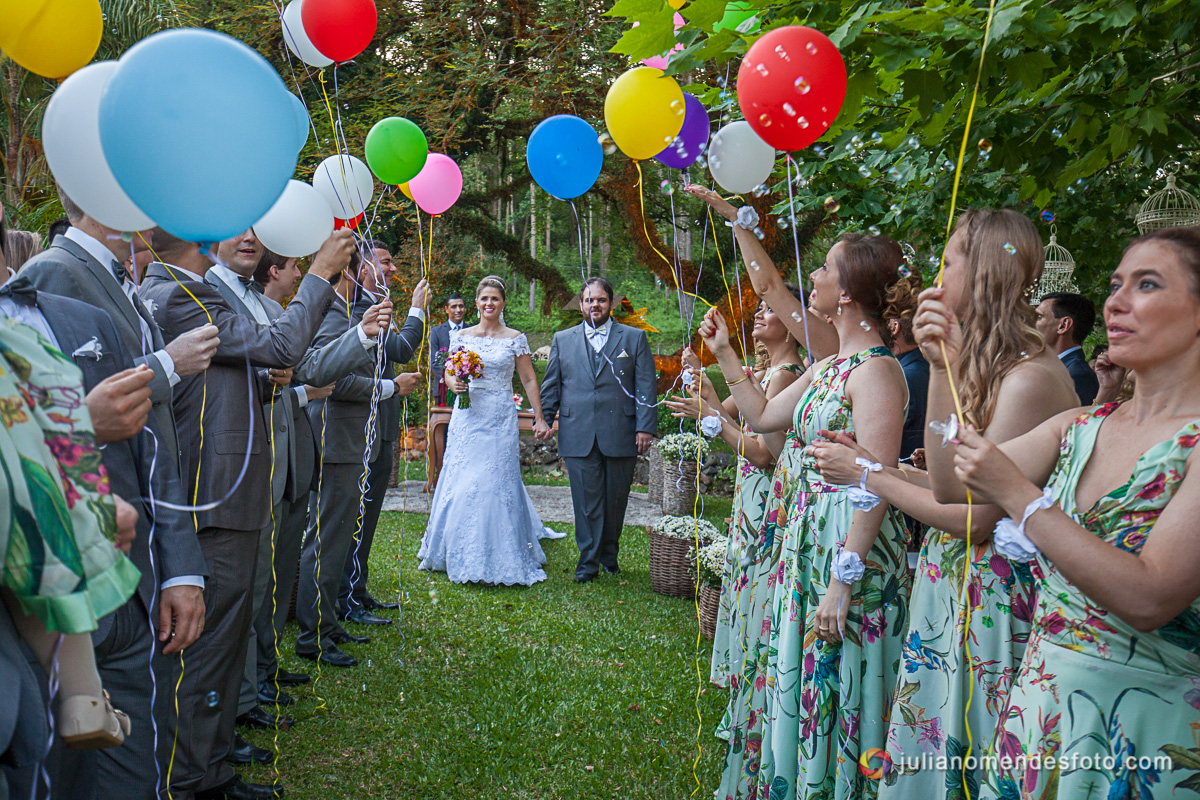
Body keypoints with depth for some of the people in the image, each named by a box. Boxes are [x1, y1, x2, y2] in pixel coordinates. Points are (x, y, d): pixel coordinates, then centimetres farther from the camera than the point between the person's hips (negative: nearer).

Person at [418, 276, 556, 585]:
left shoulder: (515, 339, 3)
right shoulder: (461, 336, 8)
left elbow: (529, 380, 5)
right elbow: (449, 374, 13)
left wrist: (539, 418, 2)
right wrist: (454, 383, -10)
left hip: (500, 419, -2)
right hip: (467, 417, 2)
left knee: (496, 483, -4)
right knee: (462, 483, 1)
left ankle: (499, 558, 7)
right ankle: (462, 555, 16)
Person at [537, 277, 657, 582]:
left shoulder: (635, 338, 7)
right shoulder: (562, 340, 13)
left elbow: (646, 386, 2)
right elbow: (551, 385, 15)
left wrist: (646, 427, -6)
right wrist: (544, 419, 4)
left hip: (621, 436, 0)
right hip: (578, 436, 1)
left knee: (616, 500, 8)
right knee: (587, 501, 0)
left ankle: (609, 555, 26)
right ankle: (588, 561, 8)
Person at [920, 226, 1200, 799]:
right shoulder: (1081, 428, 5)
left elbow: (1148, 598, -24)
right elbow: (951, 487, 2)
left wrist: (1017, 494, -24)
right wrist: (942, 367, -6)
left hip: (1145, 726, -5)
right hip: (1041, 703, 6)